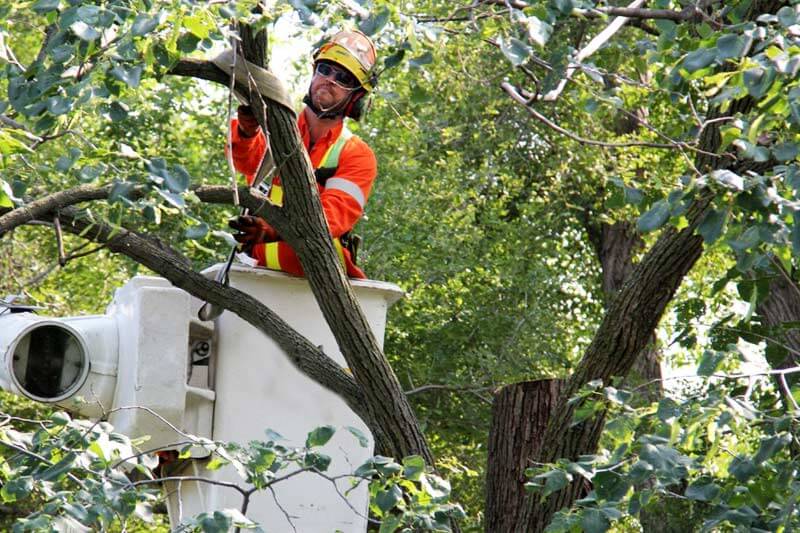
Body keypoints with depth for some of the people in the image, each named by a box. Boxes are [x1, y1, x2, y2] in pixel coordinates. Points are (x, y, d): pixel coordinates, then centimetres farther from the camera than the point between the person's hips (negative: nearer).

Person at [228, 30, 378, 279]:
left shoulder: (357, 156, 8)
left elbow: (334, 213, -10)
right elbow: (248, 159, -9)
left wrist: (272, 229, -29)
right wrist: (247, 130, -35)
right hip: (264, 269, 1)